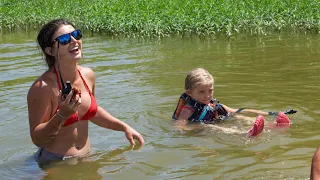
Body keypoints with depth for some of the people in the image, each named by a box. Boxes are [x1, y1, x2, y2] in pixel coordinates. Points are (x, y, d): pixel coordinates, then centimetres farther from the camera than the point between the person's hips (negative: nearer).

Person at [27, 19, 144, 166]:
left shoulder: (88, 75, 0)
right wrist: (62, 115, -29)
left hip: (85, 158, 5)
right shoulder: (42, 87, -21)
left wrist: (124, 127, 19)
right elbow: (37, 139, -17)